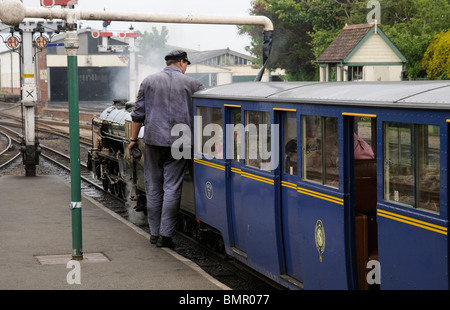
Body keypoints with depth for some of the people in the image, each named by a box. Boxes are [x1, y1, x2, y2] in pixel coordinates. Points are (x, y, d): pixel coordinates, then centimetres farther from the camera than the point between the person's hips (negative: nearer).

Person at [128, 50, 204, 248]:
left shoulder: (149, 81, 6)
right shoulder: (191, 84, 3)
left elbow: (138, 114, 6)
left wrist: (134, 139, 13)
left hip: (153, 140, 2)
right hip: (178, 143, -2)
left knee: (153, 188, 9)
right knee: (172, 189, 1)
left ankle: (154, 233, 15)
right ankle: (165, 235, 0)